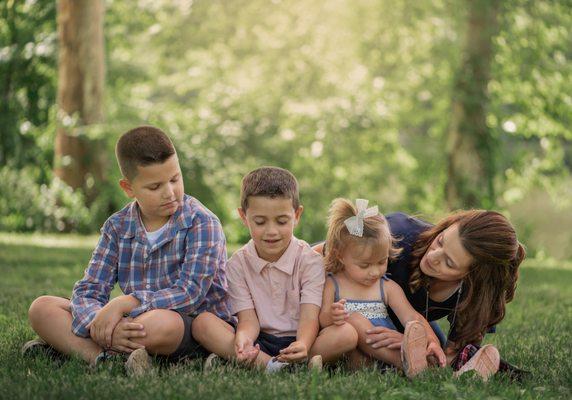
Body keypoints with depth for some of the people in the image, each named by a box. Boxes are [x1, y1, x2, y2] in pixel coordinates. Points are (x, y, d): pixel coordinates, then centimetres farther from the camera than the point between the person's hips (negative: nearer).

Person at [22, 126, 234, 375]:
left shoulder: (202, 223, -8)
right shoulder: (117, 227, 6)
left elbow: (190, 293, -17)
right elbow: (87, 291, -1)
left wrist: (123, 304, -26)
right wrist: (100, 321, -25)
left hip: (194, 326, -5)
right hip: (135, 323, 5)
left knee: (158, 323, -41)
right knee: (42, 308, -7)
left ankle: (65, 343, -21)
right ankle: (102, 358, -29)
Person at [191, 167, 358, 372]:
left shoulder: (310, 260, -3)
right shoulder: (238, 264, 2)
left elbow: (309, 317, -15)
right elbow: (248, 319, -6)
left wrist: (303, 345, -39)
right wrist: (243, 339, -32)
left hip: (298, 340, -1)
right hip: (259, 343, 1)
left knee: (347, 334, -29)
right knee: (202, 322, -22)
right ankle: (271, 365, -35)